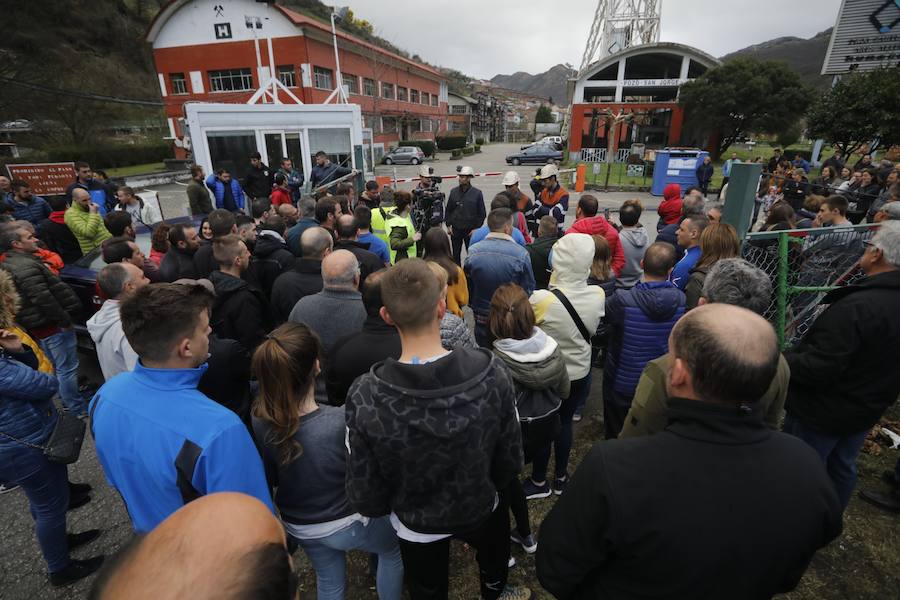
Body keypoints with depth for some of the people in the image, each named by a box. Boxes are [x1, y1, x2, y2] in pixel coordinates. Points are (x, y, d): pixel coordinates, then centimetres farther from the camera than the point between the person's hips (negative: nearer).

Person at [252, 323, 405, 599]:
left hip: (298, 527, 5)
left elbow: (270, 479, -7)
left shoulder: (259, 422, -23)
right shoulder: (343, 422, -38)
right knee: (394, 550, 28)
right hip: (346, 524, -4)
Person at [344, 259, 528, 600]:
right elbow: (510, 458, -16)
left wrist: (381, 508, 3)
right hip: (480, 509, 2)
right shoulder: (491, 373, -30)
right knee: (493, 553, 38)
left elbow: (364, 494, -21)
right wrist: (489, 487, 6)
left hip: (416, 522, -1)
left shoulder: (364, 397, -34)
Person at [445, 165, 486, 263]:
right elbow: (448, 210, 12)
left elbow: (482, 213, 0)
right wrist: (448, 225, 3)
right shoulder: (453, 192, 5)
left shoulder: (477, 193, -4)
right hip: (455, 229, 3)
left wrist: (476, 228, -7)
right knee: (455, 254, 9)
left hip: (470, 230, -3)